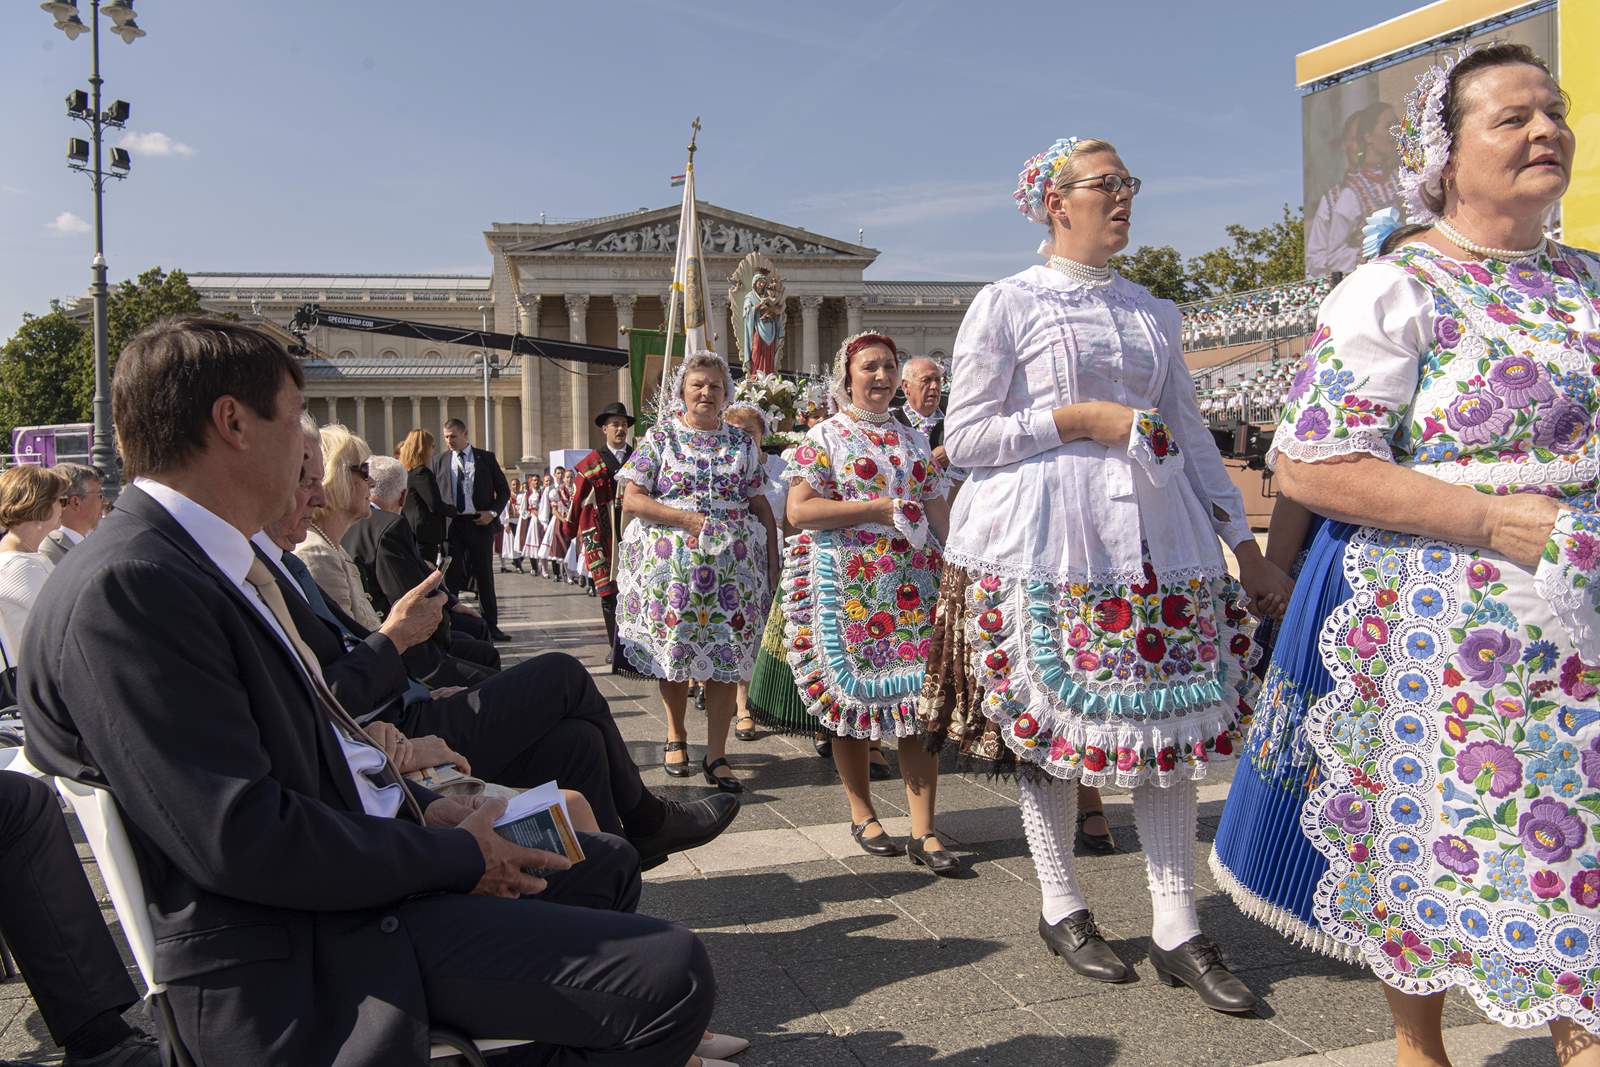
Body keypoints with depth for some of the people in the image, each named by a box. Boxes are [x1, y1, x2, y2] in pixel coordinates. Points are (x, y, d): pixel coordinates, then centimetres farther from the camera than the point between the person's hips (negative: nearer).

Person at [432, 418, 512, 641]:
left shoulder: (486, 458, 5)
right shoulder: (440, 462, 9)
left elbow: (503, 490, 7)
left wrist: (493, 512, -7)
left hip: (480, 523, -1)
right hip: (451, 525, 1)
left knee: (484, 576, 5)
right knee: (450, 577, 2)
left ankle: (490, 626, 12)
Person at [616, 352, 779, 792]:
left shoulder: (743, 443, 10)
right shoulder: (660, 437, 4)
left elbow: (761, 506, 10)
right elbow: (632, 500, -3)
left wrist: (773, 561, 2)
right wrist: (688, 518, -13)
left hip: (732, 564, 1)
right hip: (671, 561, -1)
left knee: (725, 656, -1)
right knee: (672, 652, 6)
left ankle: (716, 755, 6)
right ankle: (676, 736, 28)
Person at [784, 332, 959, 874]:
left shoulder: (913, 439, 17)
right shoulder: (823, 437, 2)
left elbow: (939, 511, 17)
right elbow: (799, 509, -10)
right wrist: (883, 508, -12)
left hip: (914, 585, 4)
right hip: (847, 585, -3)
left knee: (919, 698, -2)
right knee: (852, 693, 2)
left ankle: (924, 832, 2)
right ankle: (862, 815, 20)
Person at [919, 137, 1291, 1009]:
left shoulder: (1151, 312, 16)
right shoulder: (1005, 304, 0)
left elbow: (1191, 435, 16)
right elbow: (964, 437, -5)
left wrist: (1247, 547, 13)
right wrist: (1080, 419, -13)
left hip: (1155, 534, 5)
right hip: (1045, 537, -5)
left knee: (1171, 720, 1)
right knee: (1047, 726, 2)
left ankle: (1177, 930, 12)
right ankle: (1062, 910, 21)